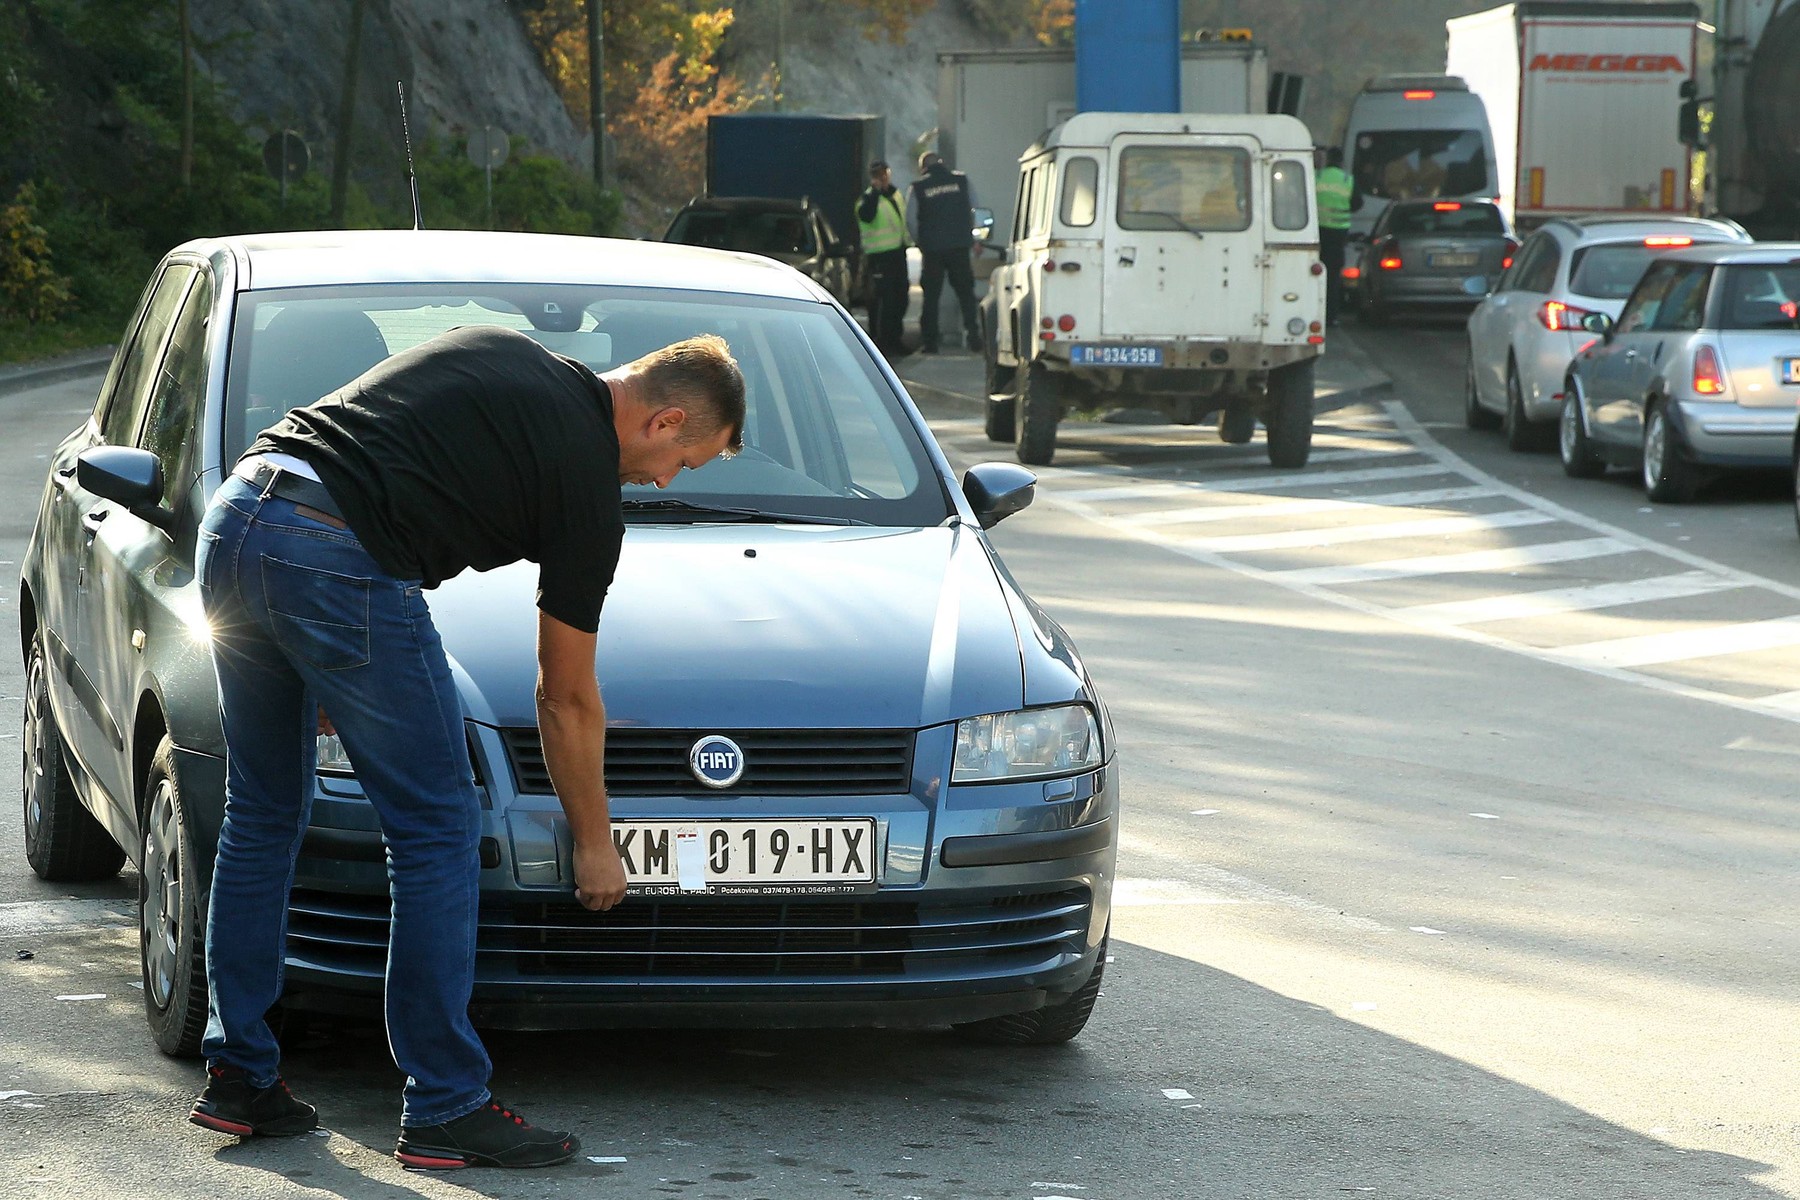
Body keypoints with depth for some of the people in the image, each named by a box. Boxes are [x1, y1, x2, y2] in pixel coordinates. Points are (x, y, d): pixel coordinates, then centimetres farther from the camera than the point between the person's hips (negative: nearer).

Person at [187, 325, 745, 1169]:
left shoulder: (502, 358, 24)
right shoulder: (589, 483, 5)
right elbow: (566, 698, 12)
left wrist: (320, 671, 24)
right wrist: (595, 843, 26)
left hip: (233, 520, 8)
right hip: (339, 561, -8)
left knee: (261, 816, 20)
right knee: (437, 833, 4)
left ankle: (238, 1076, 25)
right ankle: (445, 1109, 7)